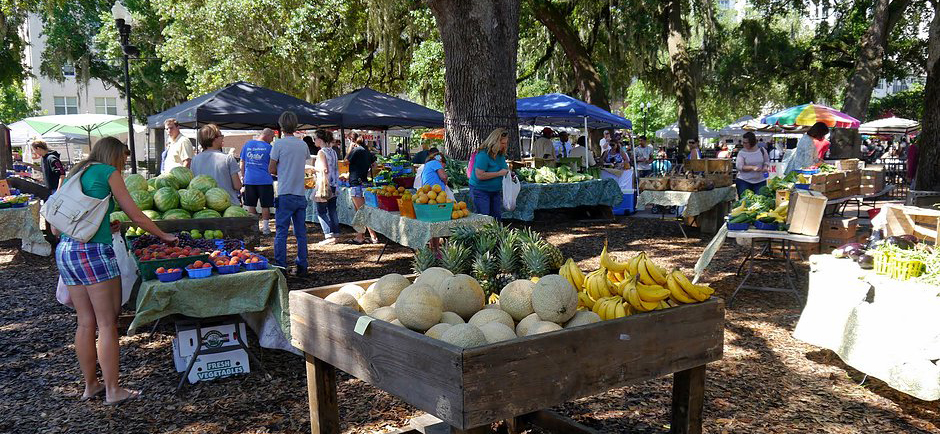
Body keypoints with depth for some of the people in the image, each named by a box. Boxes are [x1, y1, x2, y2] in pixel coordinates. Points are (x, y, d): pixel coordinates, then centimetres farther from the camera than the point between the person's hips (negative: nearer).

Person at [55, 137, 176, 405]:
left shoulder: (76, 174, 19)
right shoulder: (108, 172, 0)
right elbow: (136, 216, 0)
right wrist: (164, 237, 12)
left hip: (65, 250, 7)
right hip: (93, 252, -7)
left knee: (86, 323, 14)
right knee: (107, 324, -1)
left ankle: (91, 385, 23)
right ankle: (113, 391, 3)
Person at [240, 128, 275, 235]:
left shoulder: (247, 144, 7)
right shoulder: (268, 147, -5)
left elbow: (242, 163, 10)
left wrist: (243, 177, 17)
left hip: (249, 179, 3)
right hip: (264, 180, -3)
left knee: (251, 205, 10)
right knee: (265, 206, 5)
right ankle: (265, 228, 7)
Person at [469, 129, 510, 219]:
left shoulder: (500, 154, 5)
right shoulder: (483, 154, -22)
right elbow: (480, 175, -28)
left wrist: (507, 170, 1)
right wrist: (499, 173, -23)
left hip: (495, 190, 8)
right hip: (480, 190, -8)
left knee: (497, 218, 10)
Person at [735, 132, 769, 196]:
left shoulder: (761, 150, 3)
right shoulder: (742, 152, -5)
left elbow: (767, 161, 16)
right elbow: (739, 166, -13)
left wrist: (765, 167, -7)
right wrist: (752, 167, -23)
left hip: (760, 181, 2)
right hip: (744, 181, -2)